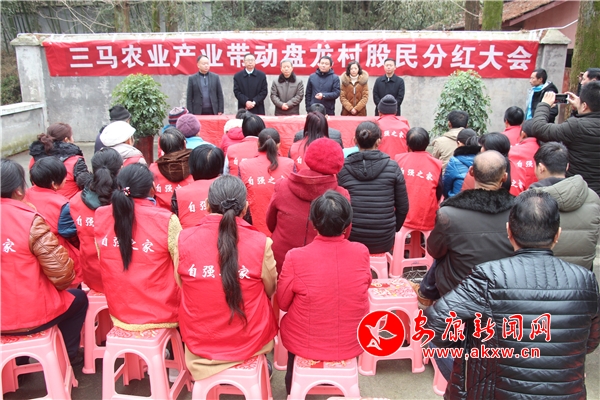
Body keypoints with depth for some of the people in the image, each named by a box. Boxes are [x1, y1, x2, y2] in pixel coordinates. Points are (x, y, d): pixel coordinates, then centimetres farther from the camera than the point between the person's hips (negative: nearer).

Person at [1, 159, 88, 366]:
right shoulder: (29, 220, -20)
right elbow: (60, 272, -20)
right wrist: (60, 284, 3)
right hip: (31, 316, -5)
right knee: (78, 298, 23)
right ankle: (68, 355, 32)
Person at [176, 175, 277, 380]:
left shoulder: (185, 239, -15)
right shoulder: (260, 242, -19)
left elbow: (181, 284, 4)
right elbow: (270, 290, -1)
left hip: (199, 343, 2)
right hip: (250, 342, -1)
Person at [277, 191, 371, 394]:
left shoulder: (295, 257, -24)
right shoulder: (362, 253, -17)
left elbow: (283, 303, -8)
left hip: (305, 344, -2)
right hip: (352, 344, 2)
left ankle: (293, 388, 48)